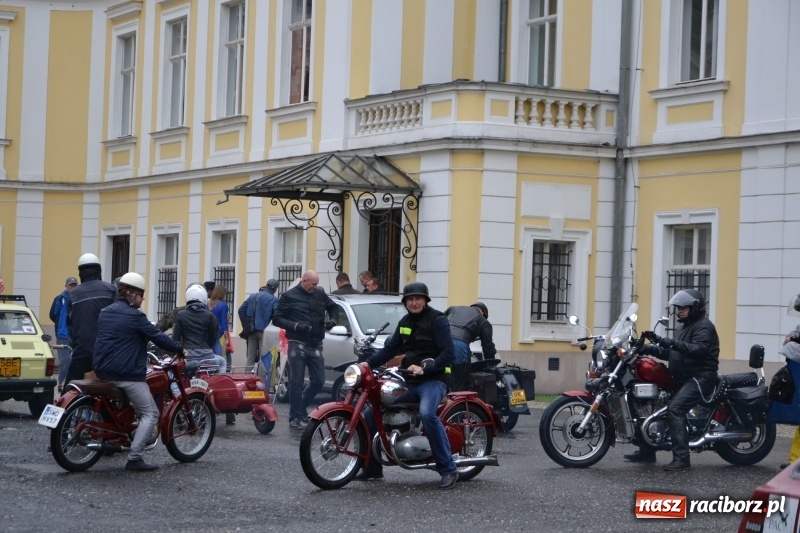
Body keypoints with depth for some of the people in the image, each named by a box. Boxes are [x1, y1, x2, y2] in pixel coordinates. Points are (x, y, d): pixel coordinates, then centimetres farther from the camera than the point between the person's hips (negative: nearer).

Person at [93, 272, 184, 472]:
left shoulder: (105, 312, 12)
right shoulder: (134, 316, -12)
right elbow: (158, 337, -10)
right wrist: (180, 349, 2)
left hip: (103, 371, 9)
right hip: (127, 374, -9)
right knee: (150, 413, -2)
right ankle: (134, 458, -11)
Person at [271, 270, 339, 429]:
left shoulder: (320, 294, 11)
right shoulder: (289, 296, -1)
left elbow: (333, 307, 28)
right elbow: (277, 319, -3)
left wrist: (333, 320, 6)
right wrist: (295, 326, -16)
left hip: (315, 345, 5)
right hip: (297, 344, -5)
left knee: (319, 381, 4)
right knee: (296, 383, -5)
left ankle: (300, 408, 23)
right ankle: (295, 417, -1)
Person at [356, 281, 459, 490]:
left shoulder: (437, 320, -7)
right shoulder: (405, 322, 16)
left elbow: (448, 353, -15)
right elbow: (390, 349, 16)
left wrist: (424, 368, -25)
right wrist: (368, 364, 2)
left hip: (433, 380, -8)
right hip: (408, 381, 8)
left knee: (427, 414, -36)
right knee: (371, 413, 1)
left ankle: (448, 470, -30)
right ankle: (372, 468, 13)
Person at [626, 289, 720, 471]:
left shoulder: (704, 326, -10)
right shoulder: (684, 327, 22)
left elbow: (699, 349, -28)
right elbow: (672, 353, 21)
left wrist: (672, 343, -36)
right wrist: (652, 349, 4)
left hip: (700, 378, -10)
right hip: (683, 379, 10)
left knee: (674, 408, -28)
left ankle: (681, 458, -30)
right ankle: (647, 451, 16)